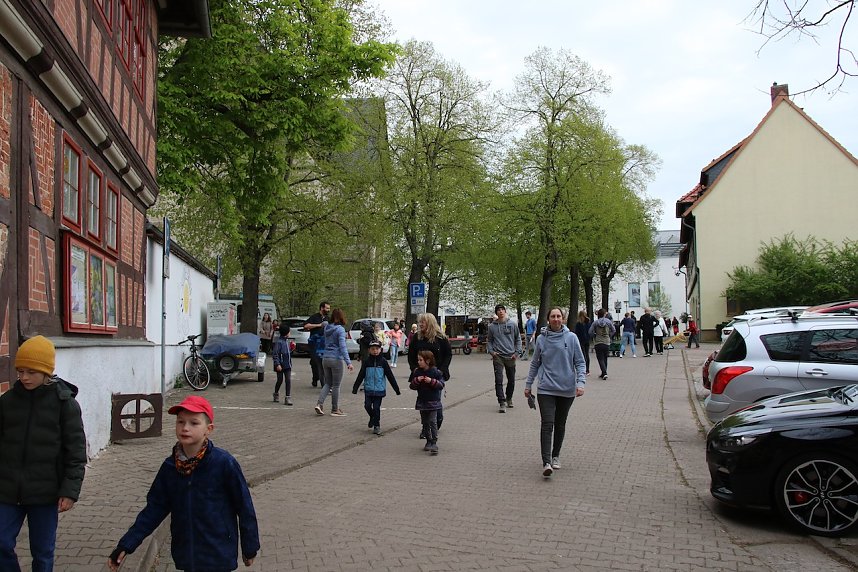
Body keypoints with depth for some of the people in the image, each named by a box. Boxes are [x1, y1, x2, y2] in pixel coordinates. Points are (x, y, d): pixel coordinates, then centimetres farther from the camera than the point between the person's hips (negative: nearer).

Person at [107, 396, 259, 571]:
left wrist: (250, 548, -2)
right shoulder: (169, 467, -2)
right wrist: (126, 545, -2)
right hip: (185, 555, 4)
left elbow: (244, 506, -9)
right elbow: (155, 507, 4)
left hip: (219, 557, -4)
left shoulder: (224, 463, -16)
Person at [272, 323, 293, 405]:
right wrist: (277, 364, -21)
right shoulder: (278, 342, -14)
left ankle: (288, 398, -1)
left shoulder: (286, 341, 12)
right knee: (280, 381, 7)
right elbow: (275, 354, -17)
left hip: (287, 365, 7)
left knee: (288, 380, -2)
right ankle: (276, 394, 31)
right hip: (280, 366, -6)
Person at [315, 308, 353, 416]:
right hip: (336, 359, -6)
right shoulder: (340, 329, -12)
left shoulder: (327, 327, 5)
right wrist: (348, 362, -23)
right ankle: (335, 409, 11)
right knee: (336, 385, 4)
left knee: (328, 383, 16)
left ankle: (319, 404, 0)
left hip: (325, 358, 6)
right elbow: (342, 346, -20)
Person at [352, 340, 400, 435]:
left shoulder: (383, 362, -2)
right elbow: (361, 376, 3)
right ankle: (372, 418, 27)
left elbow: (390, 376, 2)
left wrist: (396, 388, 2)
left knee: (376, 408, -1)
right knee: (367, 406, -2)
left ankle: (377, 426, 12)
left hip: (379, 389, -2)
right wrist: (355, 387, 0)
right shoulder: (366, 362, 0)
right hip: (368, 389, 2)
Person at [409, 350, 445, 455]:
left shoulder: (436, 372, -8)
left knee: (433, 422, -10)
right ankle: (428, 441, 21)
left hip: (433, 402, -5)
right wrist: (416, 380, -14)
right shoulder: (416, 372, 4)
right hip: (422, 402, 5)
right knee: (425, 423, 11)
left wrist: (432, 381, -22)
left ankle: (434, 443, -10)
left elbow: (441, 385, -7)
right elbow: (412, 386, 5)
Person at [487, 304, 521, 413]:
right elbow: (489, 341, 12)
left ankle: (509, 398, 34)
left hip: (510, 357, 1)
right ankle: (502, 403, -11)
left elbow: (518, 339, 9)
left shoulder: (513, 324, 3)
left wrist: (517, 352, -1)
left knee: (511, 380, 12)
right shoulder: (492, 326, 3)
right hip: (498, 356, -1)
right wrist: (491, 351, -4)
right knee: (499, 380, -12)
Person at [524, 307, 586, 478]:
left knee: (560, 425, 13)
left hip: (567, 389, 1)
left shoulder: (571, 338, -2)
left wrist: (580, 382, -13)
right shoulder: (541, 339, 2)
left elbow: (580, 362, -1)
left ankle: (555, 456, 30)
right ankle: (546, 462, -15)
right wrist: (528, 384, 13)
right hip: (546, 389, -1)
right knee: (547, 424, -11)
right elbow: (535, 364, 12)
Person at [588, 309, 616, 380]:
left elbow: (590, 332, -9)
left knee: (600, 359, 0)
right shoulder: (608, 322, -2)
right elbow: (614, 330, 4)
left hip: (598, 343, -2)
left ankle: (604, 373, -17)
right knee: (605, 358, 15)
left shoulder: (595, 323, -7)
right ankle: (604, 373, 20)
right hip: (607, 342, 2)